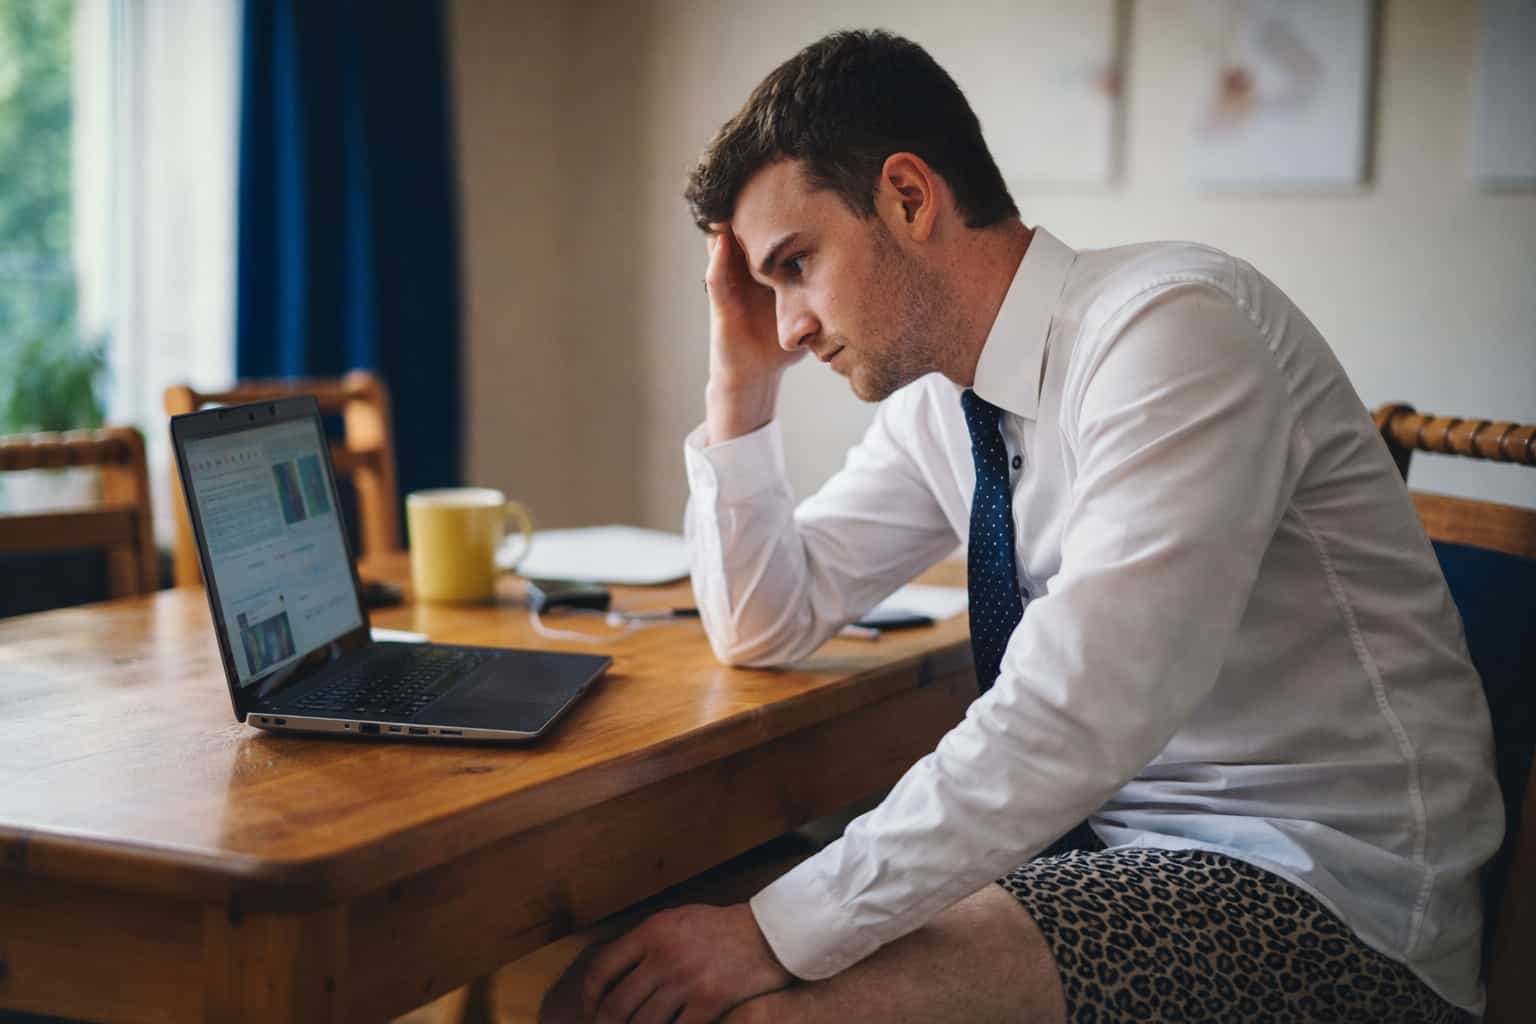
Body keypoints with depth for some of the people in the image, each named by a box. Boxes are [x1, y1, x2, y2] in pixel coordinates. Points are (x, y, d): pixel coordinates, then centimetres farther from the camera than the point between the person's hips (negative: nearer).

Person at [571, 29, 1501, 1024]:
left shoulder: (1174, 323, -20)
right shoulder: (938, 399, 5)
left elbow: (1078, 715, -28)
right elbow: (762, 629, 13)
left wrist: (779, 931, -25)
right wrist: (742, 378, 1)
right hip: (1112, 829, 7)